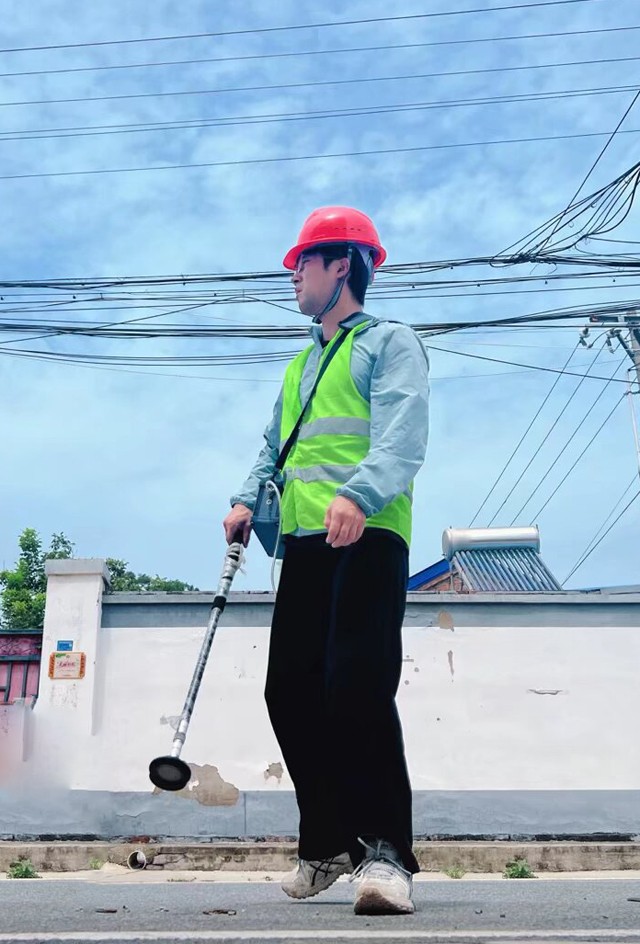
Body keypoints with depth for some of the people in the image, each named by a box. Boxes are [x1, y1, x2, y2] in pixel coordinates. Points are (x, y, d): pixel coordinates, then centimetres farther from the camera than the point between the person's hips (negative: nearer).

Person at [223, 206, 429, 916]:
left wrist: (359, 493, -30)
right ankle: (328, 841, 18)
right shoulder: (299, 366, 29)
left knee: (357, 684, -18)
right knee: (290, 688, 4)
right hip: (304, 541, 8)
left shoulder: (389, 341, 5)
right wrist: (248, 499, 7)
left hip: (368, 537, -7)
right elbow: (274, 446, 27)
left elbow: (402, 434, -12)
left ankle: (385, 850, -7)